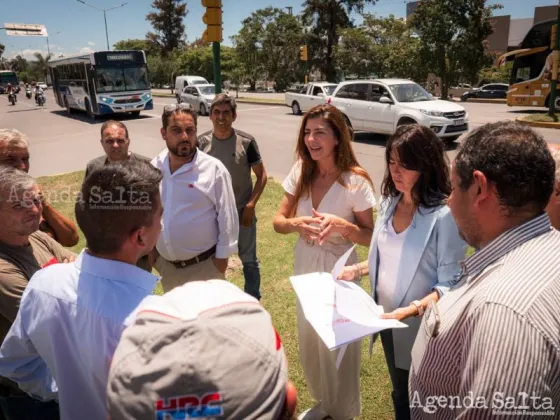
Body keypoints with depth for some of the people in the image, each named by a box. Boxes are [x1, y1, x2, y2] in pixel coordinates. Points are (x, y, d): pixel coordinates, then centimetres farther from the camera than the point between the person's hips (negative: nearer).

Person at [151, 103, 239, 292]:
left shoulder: (213, 169, -17)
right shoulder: (154, 167, -3)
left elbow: (227, 216, -12)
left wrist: (223, 255, -9)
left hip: (203, 264, -5)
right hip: (166, 263, 5)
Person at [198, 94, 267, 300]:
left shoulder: (246, 142, -11)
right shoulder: (202, 143, -6)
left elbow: (261, 175, -6)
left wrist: (251, 205, -14)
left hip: (242, 213, -2)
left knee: (249, 260, 12)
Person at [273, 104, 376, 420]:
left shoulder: (355, 180, -18)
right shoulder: (300, 171, -6)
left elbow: (369, 237, -12)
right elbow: (279, 222, -2)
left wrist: (341, 224, -30)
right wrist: (297, 223, -23)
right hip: (305, 265, 5)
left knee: (339, 342, 12)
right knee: (311, 340, 21)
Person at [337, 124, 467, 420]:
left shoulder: (445, 215, -24)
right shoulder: (389, 201, -2)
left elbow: (449, 285, -22)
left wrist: (412, 309, -34)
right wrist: (358, 270, -4)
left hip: (419, 328, -6)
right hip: (387, 320, 6)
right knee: (399, 394, 29)